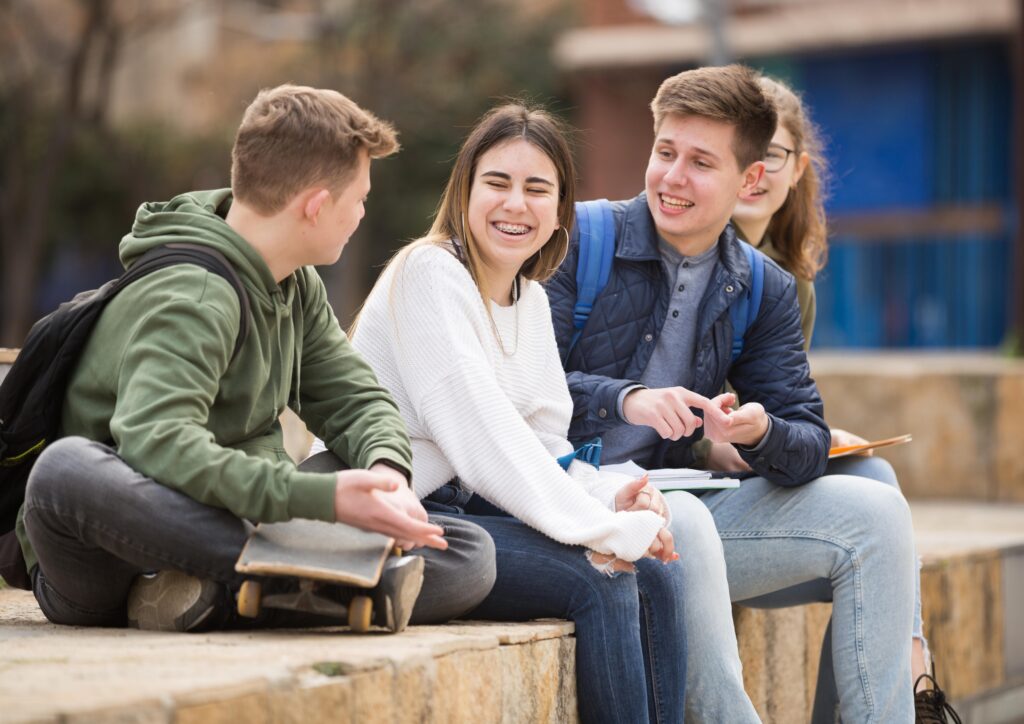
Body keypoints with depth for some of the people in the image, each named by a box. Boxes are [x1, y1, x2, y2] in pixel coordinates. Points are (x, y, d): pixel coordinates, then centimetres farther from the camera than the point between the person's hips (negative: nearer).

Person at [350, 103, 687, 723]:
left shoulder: (531, 299, 13)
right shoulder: (429, 273, -13)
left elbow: (544, 445, 10)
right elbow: (479, 433, -21)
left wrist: (610, 496, -12)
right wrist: (601, 530, -23)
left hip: (472, 507, 8)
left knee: (658, 574, -7)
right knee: (601, 584, -21)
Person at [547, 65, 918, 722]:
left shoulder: (765, 291, 10)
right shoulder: (579, 241, -4)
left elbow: (809, 442, 4)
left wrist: (759, 433, -20)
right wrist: (622, 398, -29)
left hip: (677, 506, 5)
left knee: (872, 511, -9)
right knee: (679, 519, -38)